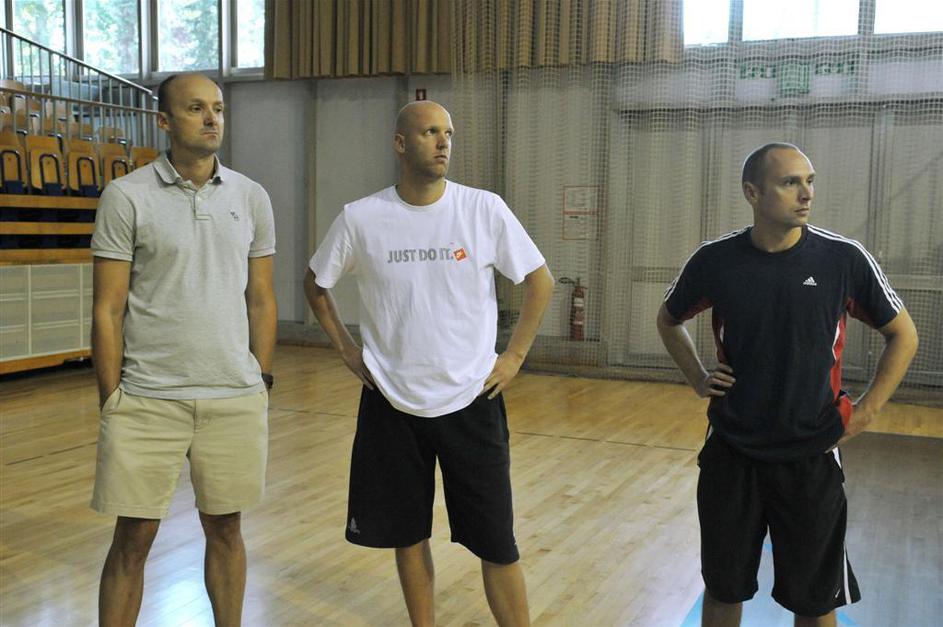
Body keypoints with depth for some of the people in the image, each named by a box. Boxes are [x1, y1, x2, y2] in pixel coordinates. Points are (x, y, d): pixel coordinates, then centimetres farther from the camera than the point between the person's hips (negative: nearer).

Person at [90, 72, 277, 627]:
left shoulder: (252, 198, 6)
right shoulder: (127, 197, -3)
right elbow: (108, 309, -3)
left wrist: (263, 383, 8)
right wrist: (111, 401, -4)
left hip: (236, 399, 3)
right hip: (148, 401, -2)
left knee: (225, 527, 13)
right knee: (133, 538, 6)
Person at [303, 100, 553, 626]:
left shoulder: (485, 209, -7)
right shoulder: (360, 219, -4)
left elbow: (541, 280, 3)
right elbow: (316, 284, 12)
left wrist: (515, 355, -2)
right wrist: (346, 348, 4)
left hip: (470, 401, -1)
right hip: (392, 405, 1)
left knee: (496, 544, 3)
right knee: (409, 536, 14)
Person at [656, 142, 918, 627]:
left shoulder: (845, 259, -10)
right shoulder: (714, 261, -6)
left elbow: (903, 335, 4)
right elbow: (668, 320, 13)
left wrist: (865, 411, -3)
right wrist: (698, 379, 2)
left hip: (811, 458, -1)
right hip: (730, 454, 1)